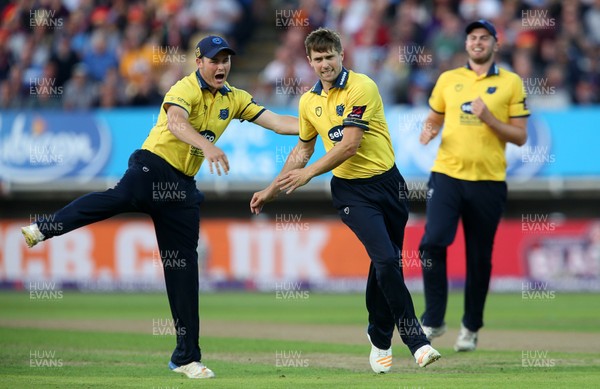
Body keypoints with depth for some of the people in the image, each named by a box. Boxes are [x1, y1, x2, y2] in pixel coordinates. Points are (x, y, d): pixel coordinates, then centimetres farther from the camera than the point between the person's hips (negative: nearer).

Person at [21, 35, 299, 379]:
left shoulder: (235, 99, 15)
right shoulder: (186, 89, -7)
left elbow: (277, 122, 13)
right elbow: (175, 122, -28)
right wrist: (207, 146, -46)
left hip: (182, 186, 6)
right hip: (154, 167, -6)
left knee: (184, 269, 5)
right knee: (121, 196, -40)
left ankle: (187, 357, 8)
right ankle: (44, 228, -46)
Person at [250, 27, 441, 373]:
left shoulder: (361, 87, -11)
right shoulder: (309, 102, 7)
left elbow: (350, 145, -17)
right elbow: (303, 149, 21)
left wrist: (309, 173, -15)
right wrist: (271, 191, 20)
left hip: (387, 181, -2)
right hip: (352, 191, 2)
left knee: (383, 265, 6)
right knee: (387, 260, -16)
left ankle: (380, 341, 25)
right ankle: (417, 341, -11)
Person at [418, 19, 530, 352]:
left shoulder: (511, 83, 4)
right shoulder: (448, 79, 11)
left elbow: (520, 137, 2)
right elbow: (434, 118, 22)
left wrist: (488, 118, -13)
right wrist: (427, 131, -1)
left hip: (488, 181, -1)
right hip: (447, 175, 1)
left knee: (479, 258, 5)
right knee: (432, 242, -16)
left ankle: (471, 327, 20)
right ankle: (433, 320, -5)